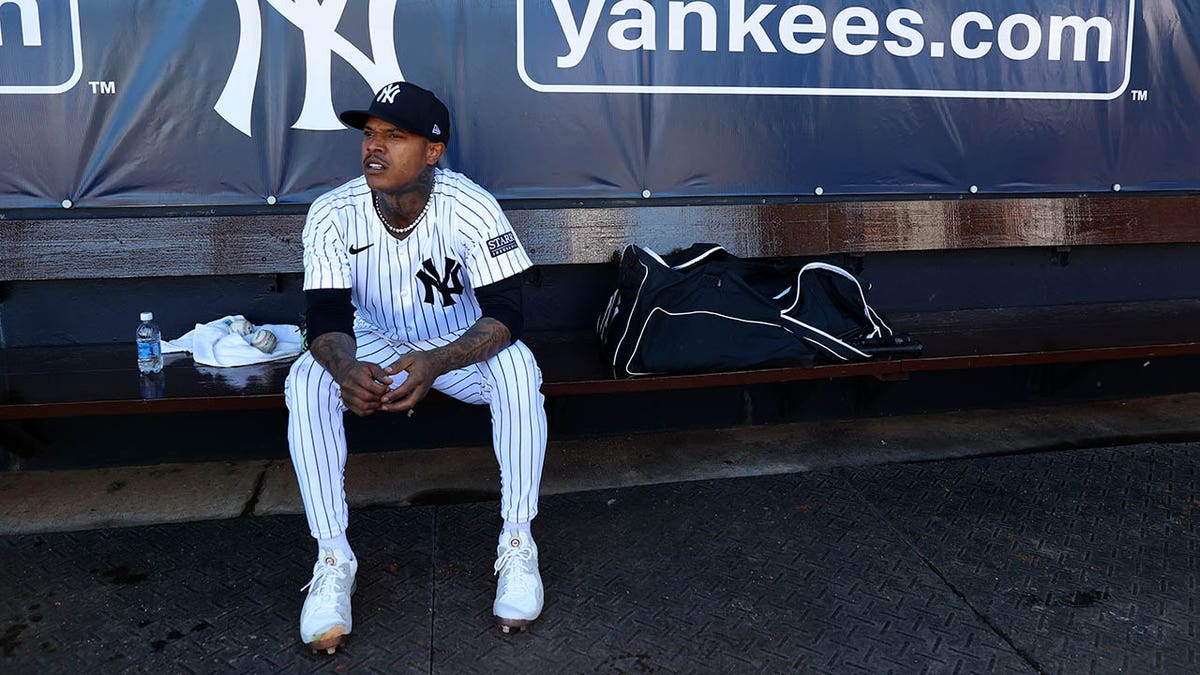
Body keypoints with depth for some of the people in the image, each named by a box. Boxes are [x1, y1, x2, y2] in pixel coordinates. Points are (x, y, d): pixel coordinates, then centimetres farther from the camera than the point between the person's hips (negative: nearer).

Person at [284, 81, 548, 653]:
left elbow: (505, 312, -28)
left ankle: (517, 543, -19)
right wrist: (346, 368, -46)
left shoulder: (471, 207, -23)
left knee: (517, 367, -32)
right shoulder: (333, 214, -17)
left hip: (461, 344, -1)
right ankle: (332, 559, -17)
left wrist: (436, 363, -47)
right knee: (307, 381, -27)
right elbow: (326, 316, -21)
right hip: (374, 345, 2)